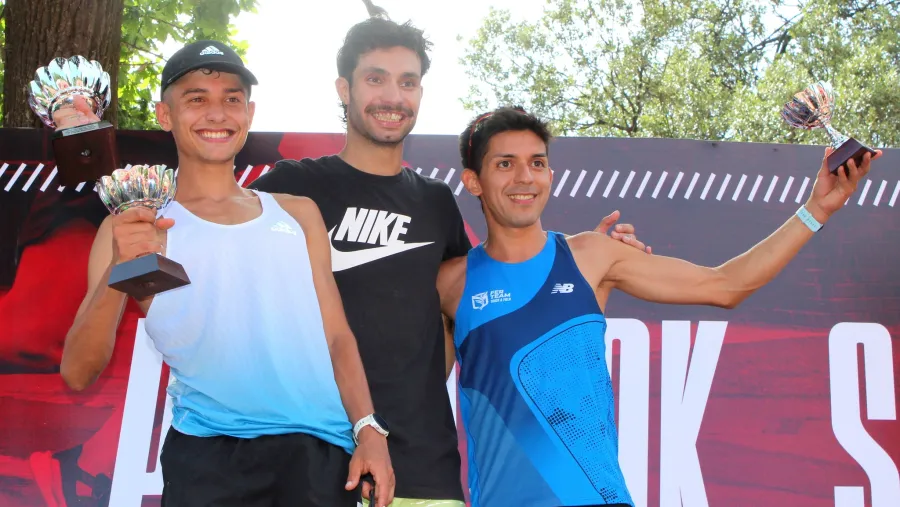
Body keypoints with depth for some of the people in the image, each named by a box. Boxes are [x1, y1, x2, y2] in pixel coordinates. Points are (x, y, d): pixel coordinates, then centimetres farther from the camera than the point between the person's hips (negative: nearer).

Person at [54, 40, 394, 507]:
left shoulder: (299, 214, 16)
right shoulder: (134, 229, 6)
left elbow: (336, 336, 13)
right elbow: (78, 374, -1)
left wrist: (368, 431, 0)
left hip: (318, 450, 2)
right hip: (210, 455, -2)